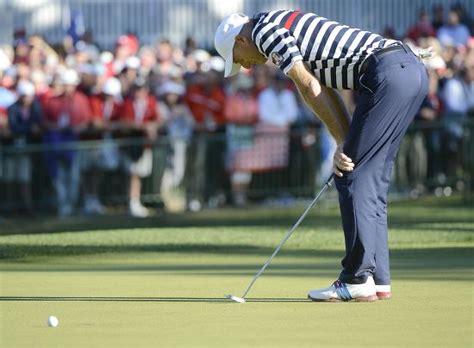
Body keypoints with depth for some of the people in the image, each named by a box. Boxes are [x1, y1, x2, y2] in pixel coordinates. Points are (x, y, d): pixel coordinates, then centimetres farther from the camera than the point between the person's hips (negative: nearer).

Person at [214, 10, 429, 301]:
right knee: (371, 180, 12)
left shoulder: (264, 29, -1)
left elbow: (310, 88, -4)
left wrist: (343, 143, 2)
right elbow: (325, 90, 22)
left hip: (388, 73, -9)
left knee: (351, 177, -4)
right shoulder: (287, 27, 28)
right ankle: (378, 278, 12)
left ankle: (358, 280, -4)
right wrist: (348, 145, 11)